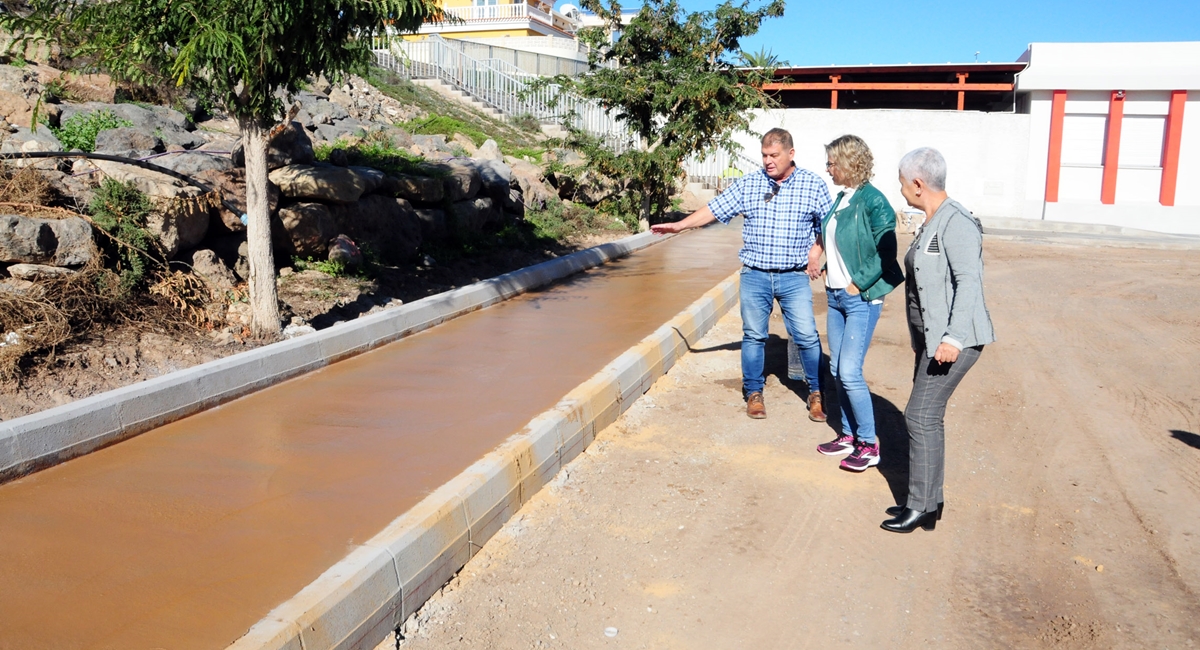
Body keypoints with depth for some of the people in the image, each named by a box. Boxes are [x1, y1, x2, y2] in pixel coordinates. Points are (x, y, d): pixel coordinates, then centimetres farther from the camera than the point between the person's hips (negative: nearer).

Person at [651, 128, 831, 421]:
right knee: (753, 335, 9)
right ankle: (753, 393, 24)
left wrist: (816, 250, -5)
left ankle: (817, 393, 17)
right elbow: (714, 208, 1)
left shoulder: (812, 185, -1)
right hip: (754, 276, 1)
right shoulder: (748, 184, 2)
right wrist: (679, 225, -6)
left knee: (806, 336, -1)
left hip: (794, 277, -1)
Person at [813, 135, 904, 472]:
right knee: (837, 370, 12)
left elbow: (885, 253, -16)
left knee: (850, 372, -9)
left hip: (860, 299, -9)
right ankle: (848, 435, 25)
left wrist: (859, 285, -14)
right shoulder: (842, 198, 9)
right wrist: (829, 271, 8)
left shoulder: (873, 201, -15)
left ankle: (869, 444, 5)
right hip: (835, 295, 9)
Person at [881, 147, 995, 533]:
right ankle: (928, 499, 24)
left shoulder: (956, 224, -16)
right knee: (927, 417, 13)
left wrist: (954, 338, -30)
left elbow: (969, 282, -23)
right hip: (931, 338, 10)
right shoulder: (932, 223, 14)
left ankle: (922, 509, 2)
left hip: (953, 341, -10)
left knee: (921, 416, -8)